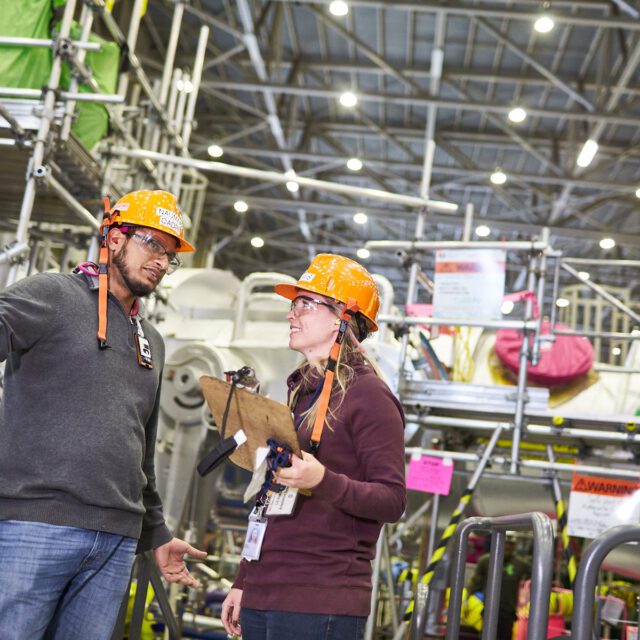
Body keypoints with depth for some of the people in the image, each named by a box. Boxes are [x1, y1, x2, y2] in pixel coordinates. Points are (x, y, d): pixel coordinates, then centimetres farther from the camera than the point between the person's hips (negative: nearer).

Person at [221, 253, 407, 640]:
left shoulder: (368, 395, -8)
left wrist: (323, 481, -29)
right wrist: (243, 582, 21)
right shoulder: (300, 393, 16)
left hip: (321, 604, -8)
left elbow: (392, 500, -14)